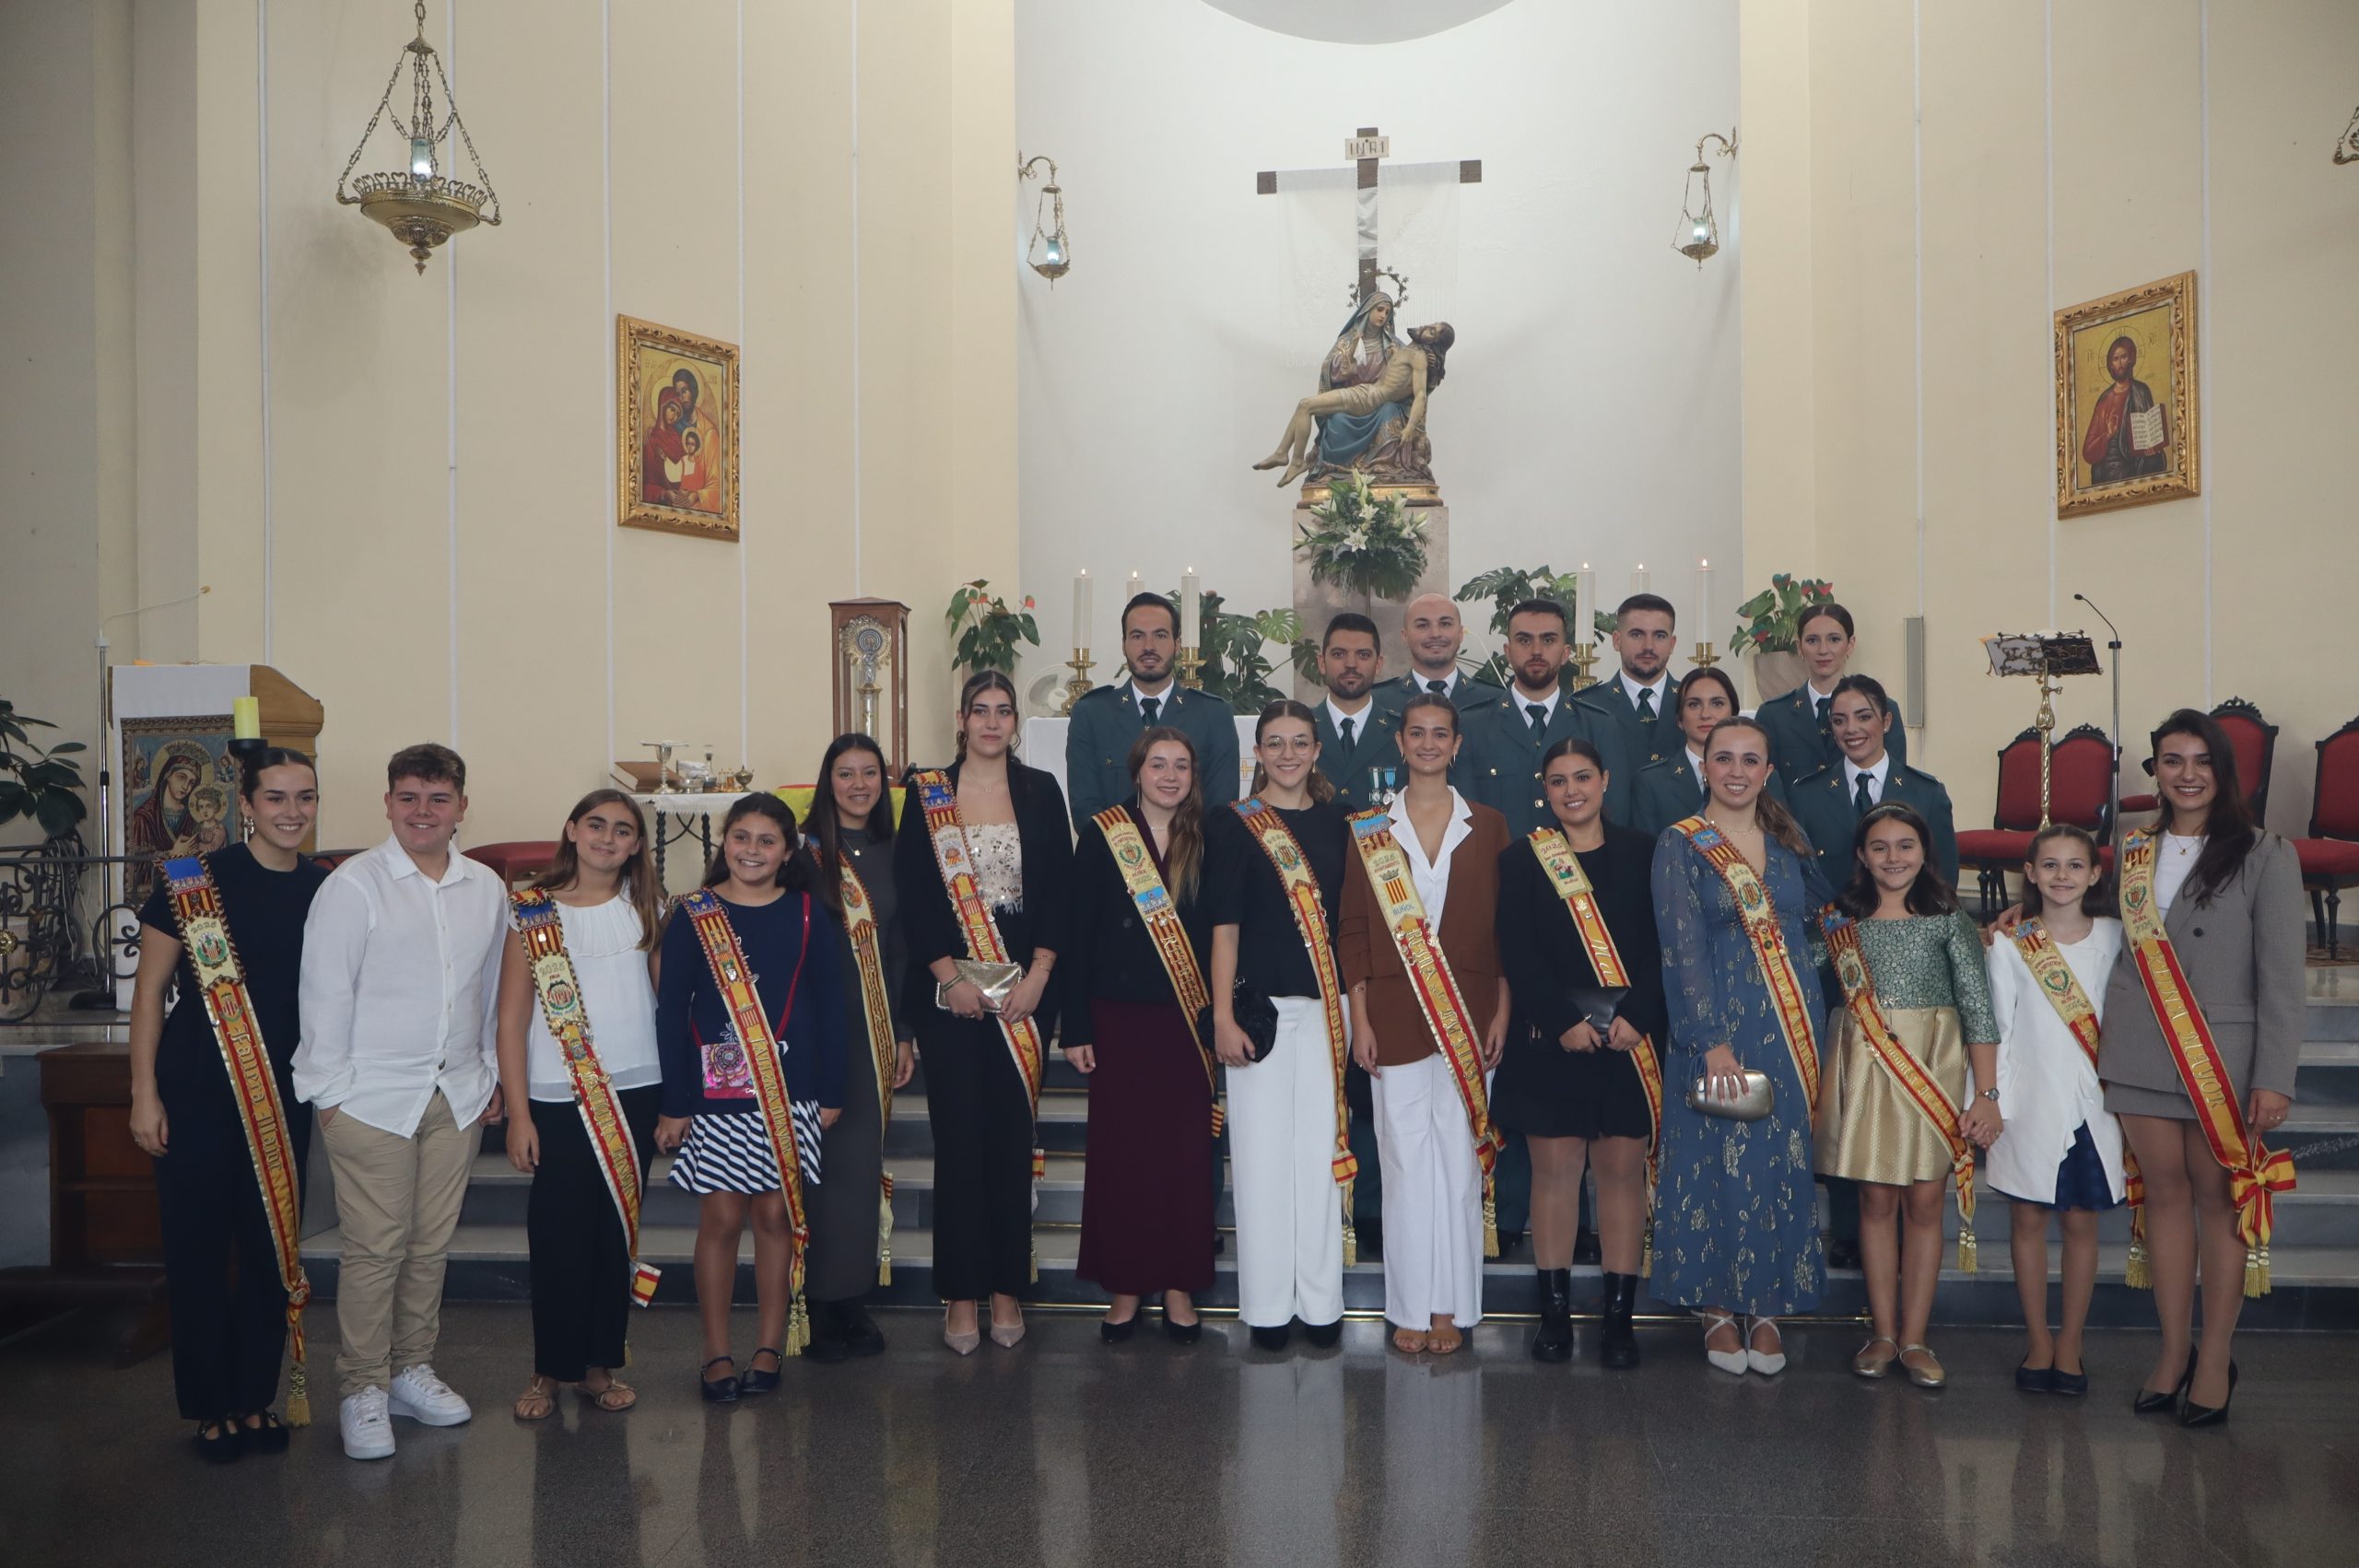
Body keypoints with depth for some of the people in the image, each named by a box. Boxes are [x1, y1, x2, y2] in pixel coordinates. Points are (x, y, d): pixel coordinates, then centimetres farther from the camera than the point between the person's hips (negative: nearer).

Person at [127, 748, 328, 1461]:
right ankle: (209, 1408, 20)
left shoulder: (325, 890, 2)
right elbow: (149, 989, -5)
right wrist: (144, 1093, -7)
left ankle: (256, 1399, 25)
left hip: (285, 1097, 4)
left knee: (273, 1248, 10)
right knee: (198, 1249, 5)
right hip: (198, 1093, -3)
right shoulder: (196, 881, -9)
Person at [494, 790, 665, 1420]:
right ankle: (549, 1369, 16)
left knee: (617, 1232, 8)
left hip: (635, 1093, 2)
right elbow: (512, 1020, -2)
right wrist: (518, 1113, -6)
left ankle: (601, 1363, 20)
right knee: (559, 1237, 0)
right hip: (557, 1100, -2)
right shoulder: (533, 913, 0)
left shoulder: (648, 907, 7)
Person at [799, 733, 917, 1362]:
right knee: (825, 1159, -4)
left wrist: (904, 1032, 12)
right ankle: (818, 1306, 6)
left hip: (876, 1028, 5)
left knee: (865, 1159, 8)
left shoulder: (890, 855, 11)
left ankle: (852, 1297, 19)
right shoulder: (806, 852, -4)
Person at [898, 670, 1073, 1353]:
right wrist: (949, 976, -10)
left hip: (1023, 986, 1)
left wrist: (1039, 975, -7)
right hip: (949, 987, -1)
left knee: (1013, 1136, 4)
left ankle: (1007, 1289, 14)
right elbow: (913, 893, -1)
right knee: (958, 1137, -1)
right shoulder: (927, 792, 4)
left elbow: (1058, 888, 3)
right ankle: (961, 1293, 8)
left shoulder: (1041, 791, 7)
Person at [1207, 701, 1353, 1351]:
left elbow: (1352, 919, 13)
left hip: (1328, 1006, 3)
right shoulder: (1232, 825, 1)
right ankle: (1268, 1304, 12)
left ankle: (1321, 1302, 16)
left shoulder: (1337, 821, 11)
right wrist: (1222, 1017, -9)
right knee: (1262, 1152, 1)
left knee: (1322, 1151, 5)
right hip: (1261, 1004, -3)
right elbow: (1224, 925, -3)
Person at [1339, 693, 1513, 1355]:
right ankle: (1410, 1307, 13)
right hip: (1393, 1015, 0)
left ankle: (1453, 1306, 14)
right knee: (1406, 1161, 3)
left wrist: (1502, 1013, -1)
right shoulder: (1371, 829, 6)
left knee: (1461, 1159, 3)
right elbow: (1353, 928, 4)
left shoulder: (1488, 826, 7)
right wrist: (1360, 1018, -2)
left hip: (1468, 1015, 0)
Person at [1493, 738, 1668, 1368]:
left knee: (1623, 1169, 3)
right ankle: (1555, 1310, 11)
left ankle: (1619, 1315, 11)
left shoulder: (1642, 853, 7)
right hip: (1549, 1038, -1)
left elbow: (1661, 944, 1)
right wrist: (1564, 1022, -13)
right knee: (1554, 1168, 2)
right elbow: (1518, 954, -3)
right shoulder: (1522, 859, 5)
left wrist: (1638, 1018, -12)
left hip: (1631, 1037, 1)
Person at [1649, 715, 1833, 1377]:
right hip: (1716, 1028, -4)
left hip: (1792, 1028, 4)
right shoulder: (1680, 845, -4)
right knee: (1718, 1162, 0)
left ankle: (1767, 1309, 19)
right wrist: (1714, 1043, -20)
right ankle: (1718, 1308, 15)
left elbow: (1820, 921, 17)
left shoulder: (1789, 842, 10)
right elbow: (1684, 949, -11)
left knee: (1784, 1166, 6)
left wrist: (1814, 1029, 6)